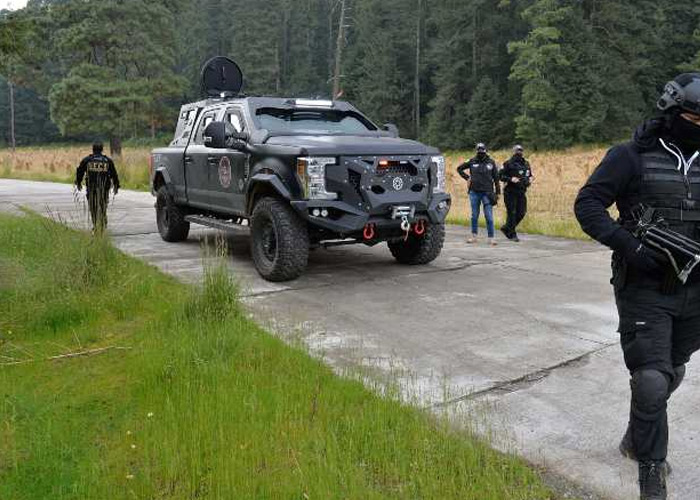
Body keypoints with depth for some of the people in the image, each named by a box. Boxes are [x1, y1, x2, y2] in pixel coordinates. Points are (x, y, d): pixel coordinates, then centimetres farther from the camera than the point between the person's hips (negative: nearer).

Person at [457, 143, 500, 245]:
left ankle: (491, 238, 0)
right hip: (474, 192, 2)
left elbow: (496, 178, 6)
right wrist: (467, 177, 5)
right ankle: (474, 236, 19)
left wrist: (498, 192, 3)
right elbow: (459, 168, 18)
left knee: (489, 216, -4)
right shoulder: (472, 162, 5)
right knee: (474, 215, 9)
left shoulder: (491, 162, 3)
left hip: (487, 193, -1)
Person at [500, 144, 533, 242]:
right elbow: (500, 176, -8)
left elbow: (530, 174, 23)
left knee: (521, 213, 4)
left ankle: (506, 228, 23)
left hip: (521, 192, 6)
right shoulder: (508, 164, -6)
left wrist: (530, 179, 1)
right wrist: (511, 179, -22)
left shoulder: (526, 164, 11)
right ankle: (512, 235, 7)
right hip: (510, 192, -6)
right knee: (512, 213, -3)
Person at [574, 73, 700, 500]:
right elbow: (587, 204, -11)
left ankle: (637, 437, 45)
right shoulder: (632, 156, -7)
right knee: (651, 381, -8)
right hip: (644, 288, -6)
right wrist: (628, 244, -23)